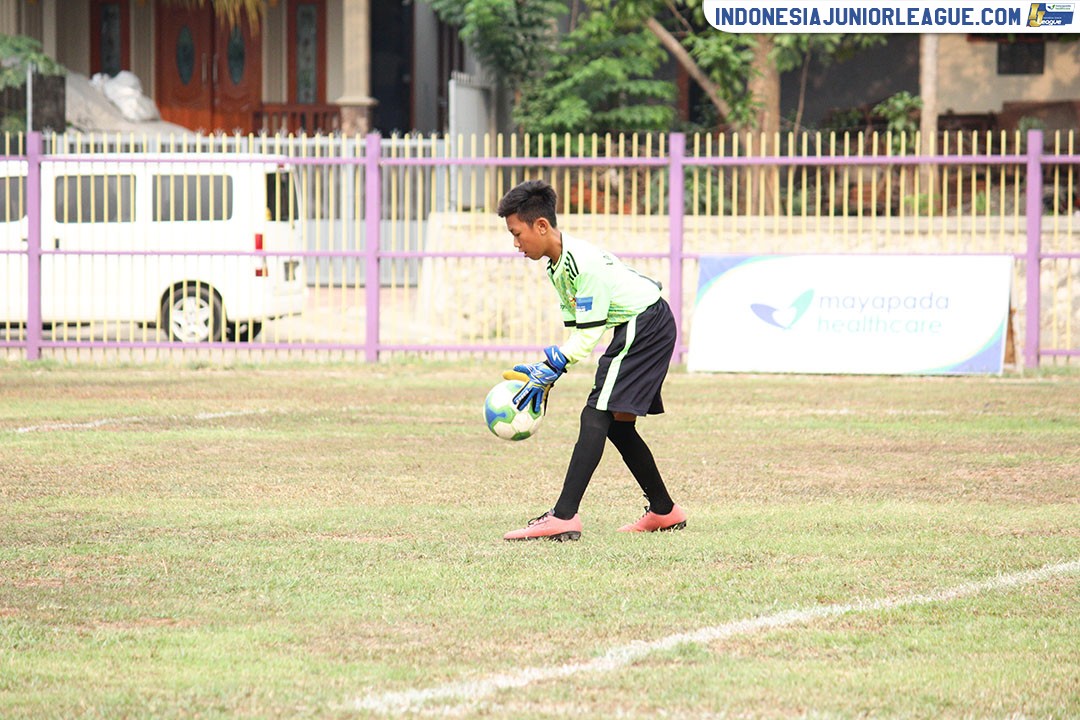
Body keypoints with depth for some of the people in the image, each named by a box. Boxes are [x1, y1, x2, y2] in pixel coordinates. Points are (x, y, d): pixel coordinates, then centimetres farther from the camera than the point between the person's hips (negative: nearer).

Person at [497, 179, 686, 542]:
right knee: (617, 423, 14)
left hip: (645, 326, -10)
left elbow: (587, 335, -21)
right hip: (637, 328, 10)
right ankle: (664, 511, 26)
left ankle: (563, 517, -26)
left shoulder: (583, 262, -23)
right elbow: (577, 331, 9)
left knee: (596, 415, -17)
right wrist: (545, 372, -1)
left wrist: (549, 369, -18)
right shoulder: (557, 264, 8)